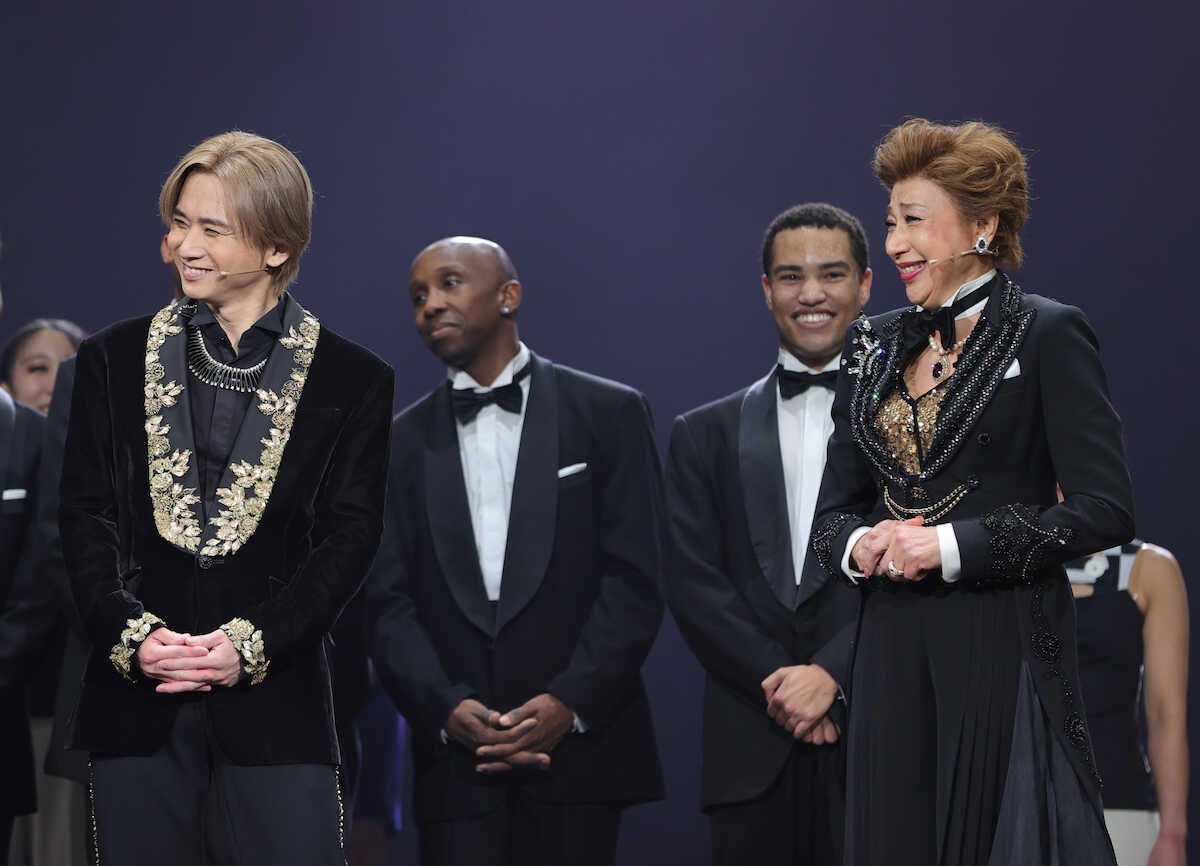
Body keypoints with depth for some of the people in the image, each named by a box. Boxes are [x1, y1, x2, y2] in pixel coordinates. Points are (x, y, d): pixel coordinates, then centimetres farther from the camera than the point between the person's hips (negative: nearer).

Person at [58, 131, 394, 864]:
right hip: (135, 704, 2)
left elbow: (349, 537, 0)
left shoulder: (353, 382, 6)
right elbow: (86, 517, 6)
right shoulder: (114, 361, 11)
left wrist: (250, 645, -13)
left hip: (275, 701, -2)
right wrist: (129, 633, -11)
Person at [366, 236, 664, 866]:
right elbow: (388, 602, 6)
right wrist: (446, 708, -10)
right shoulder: (402, 441, 13)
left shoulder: (607, 413, 6)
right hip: (455, 760, 2)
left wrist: (571, 702, -11)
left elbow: (635, 578, 0)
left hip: (577, 743, -2)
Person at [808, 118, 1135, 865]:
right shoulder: (875, 346, 14)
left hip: (1005, 647, -5)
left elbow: (1107, 509, -11)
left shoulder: (1047, 336, -4)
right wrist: (860, 545, -6)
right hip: (893, 653, 5)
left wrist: (951, 546, -16)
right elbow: (834, 511, 18)